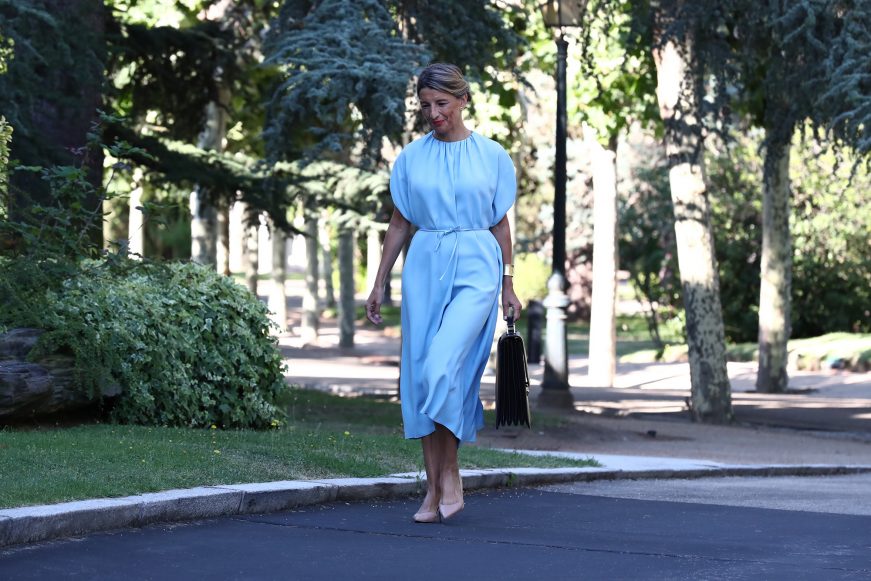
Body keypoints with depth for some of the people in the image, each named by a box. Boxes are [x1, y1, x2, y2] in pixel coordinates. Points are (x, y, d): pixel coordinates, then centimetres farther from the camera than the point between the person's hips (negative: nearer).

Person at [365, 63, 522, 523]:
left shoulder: (491, 156, 4)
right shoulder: (411, 158, 7)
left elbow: (501, 224, 9)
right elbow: (399, 224, 12)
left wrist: (508, 286, 8)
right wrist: (379, 284, 9)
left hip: (475, 266, -3)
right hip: (424, 266, 3)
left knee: (444, 365, -20)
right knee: (420, 373, -1)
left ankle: (450, 473, -6)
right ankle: (434, 489, 6)